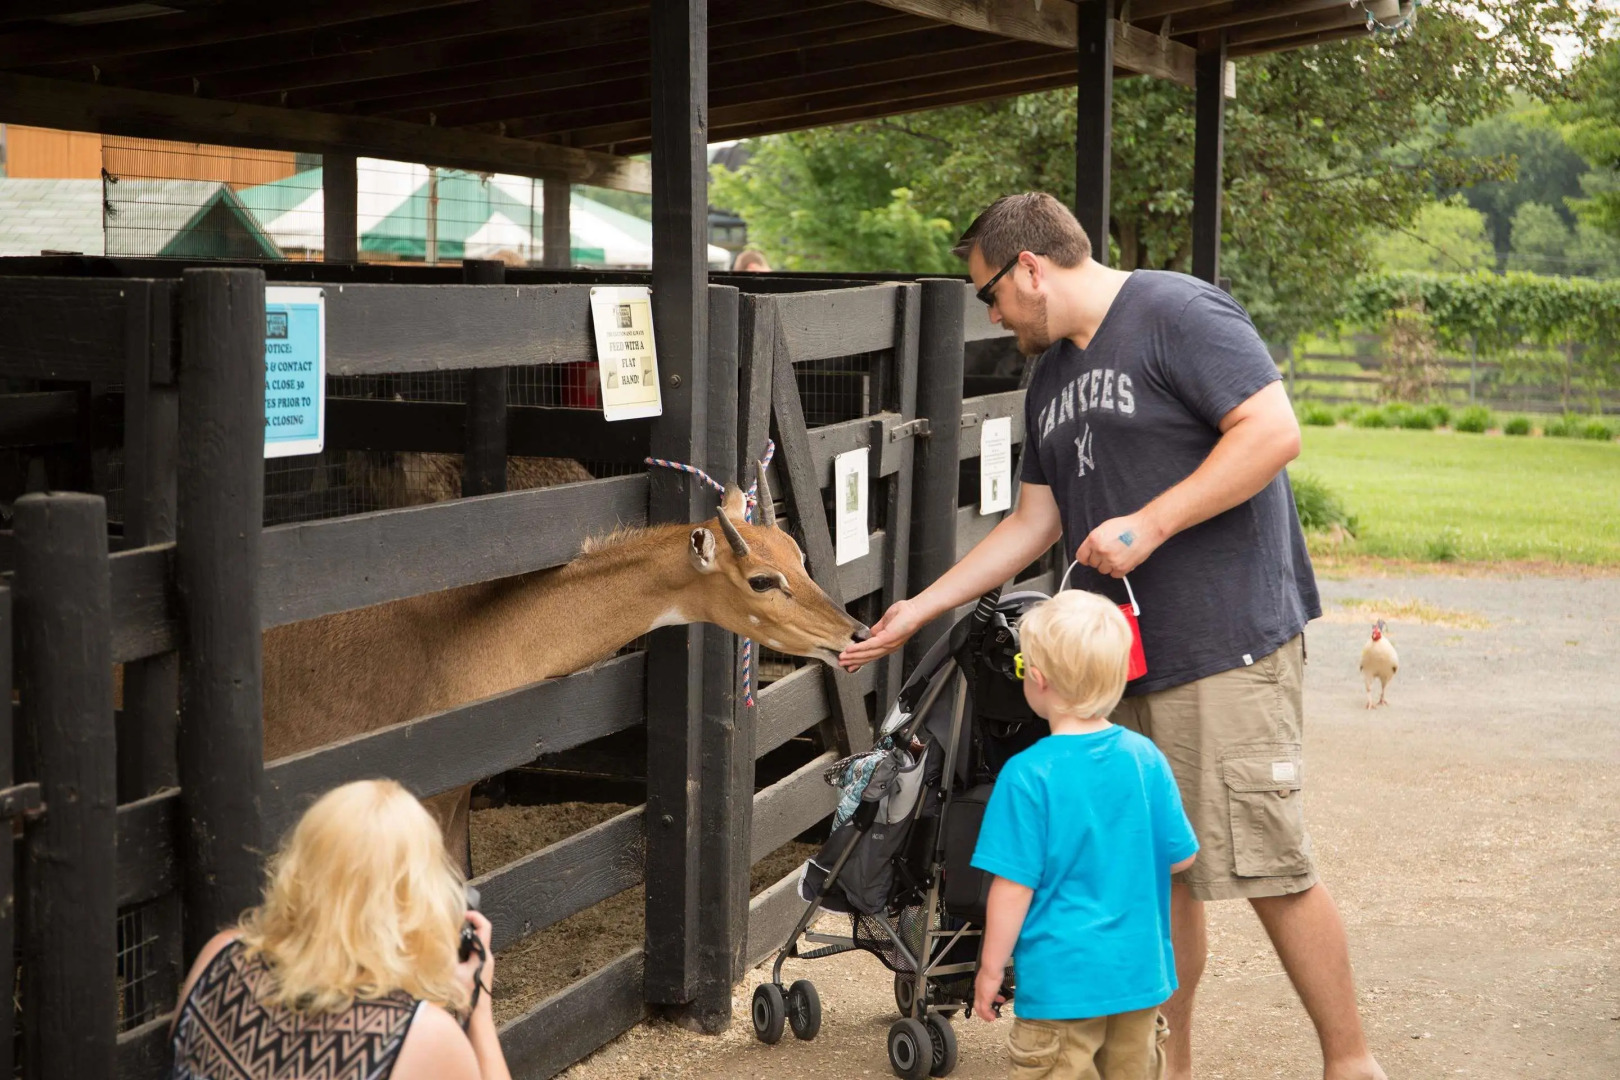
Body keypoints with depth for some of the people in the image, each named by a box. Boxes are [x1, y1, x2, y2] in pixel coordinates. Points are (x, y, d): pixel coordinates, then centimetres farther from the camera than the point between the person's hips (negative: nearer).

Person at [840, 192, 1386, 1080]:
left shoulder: (1176, 314, -9)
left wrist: (1149, 524, -20)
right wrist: (918, 610, 23)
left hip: (1228, 645, -9)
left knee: (1266, 867, -8)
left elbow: (1274, 431, -18)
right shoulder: (1052, 376, 18)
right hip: (1124, 657, 9)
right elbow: (1033, 524, 24)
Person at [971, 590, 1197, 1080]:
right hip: (1140, 972, 5)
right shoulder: (1146, 759, -3)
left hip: (1063, 978, -5)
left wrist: (991, 968, -4)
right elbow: (1180, 856, 5)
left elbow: (1014, 884, -14)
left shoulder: (1028, 776, -17)